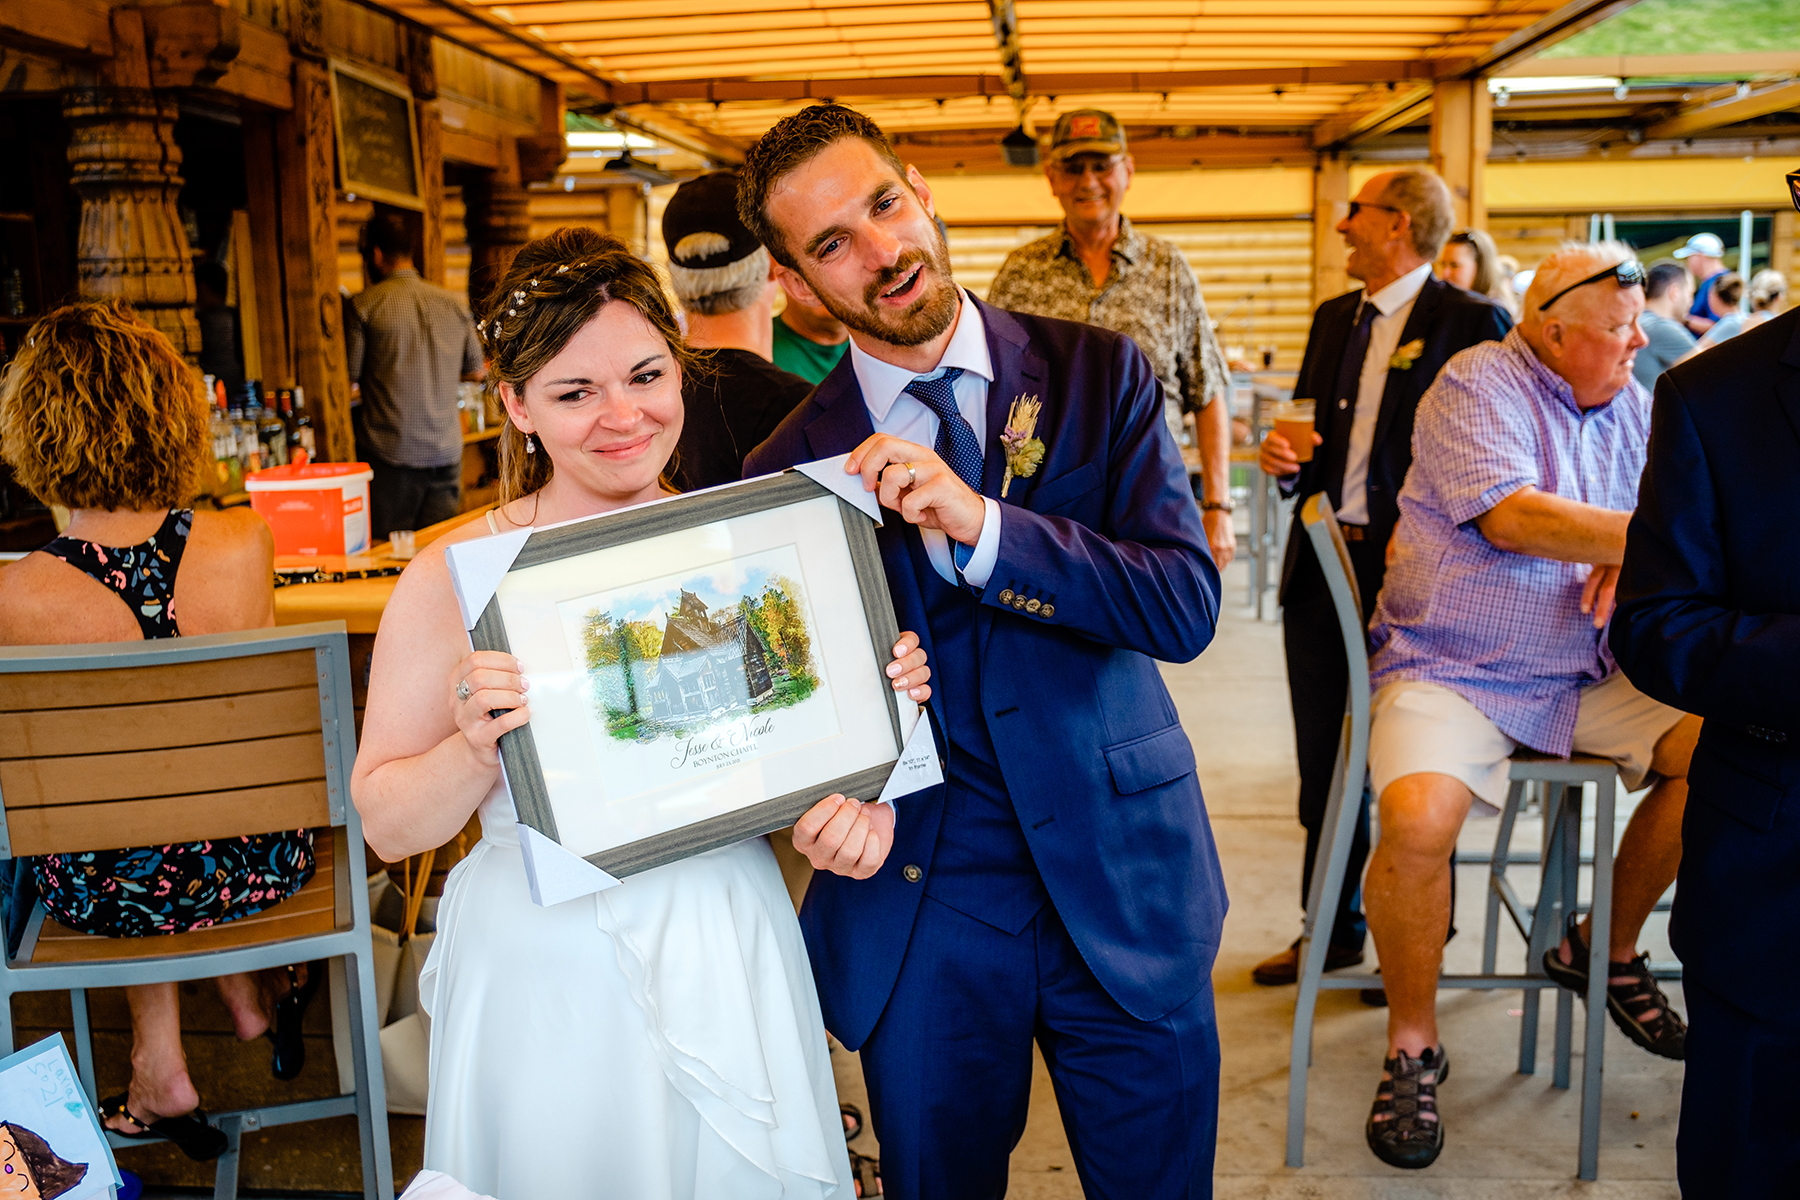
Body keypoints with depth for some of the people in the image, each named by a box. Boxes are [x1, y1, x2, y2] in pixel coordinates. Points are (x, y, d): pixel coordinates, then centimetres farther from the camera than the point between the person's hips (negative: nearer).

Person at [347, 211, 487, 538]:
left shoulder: (364, 305, -6)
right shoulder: (453, 303, 7)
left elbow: (349, 379, -6)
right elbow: (475, 370, 18)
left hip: (393, 453, -4)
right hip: (447, 450, 4)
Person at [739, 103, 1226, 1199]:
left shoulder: (1096, 372, -4)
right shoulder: (794, 466, -3)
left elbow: (1188, 607, -14)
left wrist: (981, 523, -25)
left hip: (1126, 879, 0)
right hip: (921, 911, 0)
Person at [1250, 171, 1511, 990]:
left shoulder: (1471, 323, -7)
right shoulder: (1333, 319, 15)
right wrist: (1284, 457, -1)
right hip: (1322, 564, 7)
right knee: (1323, 764, 13)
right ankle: (1332, 931, 28)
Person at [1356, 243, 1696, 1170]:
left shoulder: (1633, 407, 14)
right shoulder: (1477, 385, -8)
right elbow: (1512, 517, -21)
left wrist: (1636, 557, -10)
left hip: (1588, 675, 7)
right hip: (1451, 670, -6)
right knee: (1416, 820, -31)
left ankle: (1605, 948, 12)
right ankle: (1412, 1045, -6)